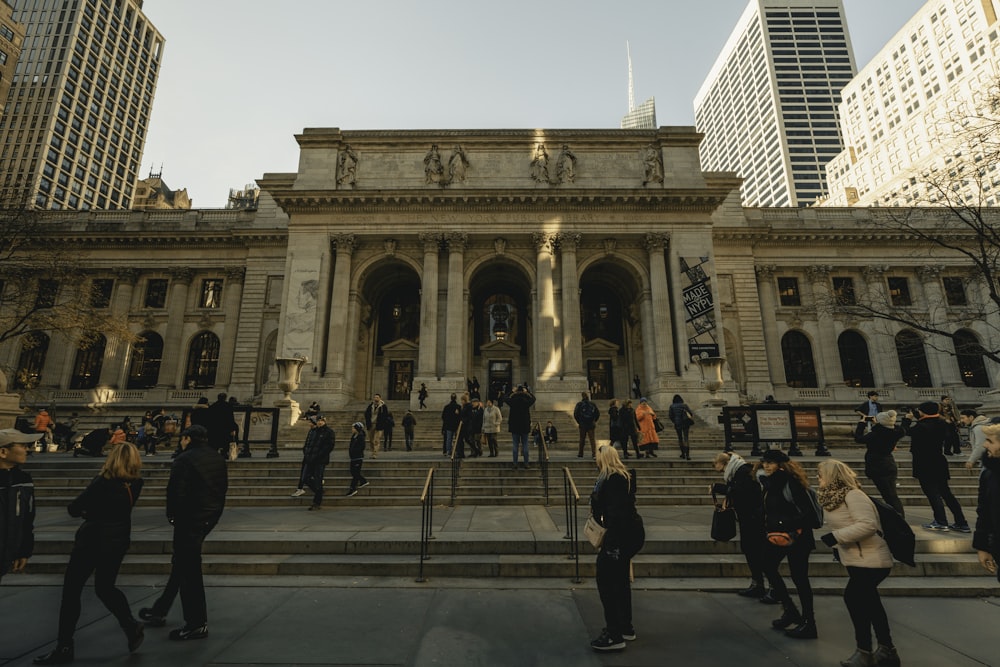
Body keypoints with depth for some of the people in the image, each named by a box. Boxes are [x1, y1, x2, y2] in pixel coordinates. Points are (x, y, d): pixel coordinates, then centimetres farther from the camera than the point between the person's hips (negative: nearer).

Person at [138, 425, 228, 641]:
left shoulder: (184, 459, -15)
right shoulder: (217, 458, 9)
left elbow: (176, 492, -18)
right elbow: (223, 488, 11)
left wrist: (172, 514, -1)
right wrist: (214, 511, 15)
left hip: (190, 519, -8)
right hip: (210, 517, 9)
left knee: (188, 569, 2)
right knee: (182, 564, 22)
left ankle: (197, 623, 10)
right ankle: (159, 611, 38)